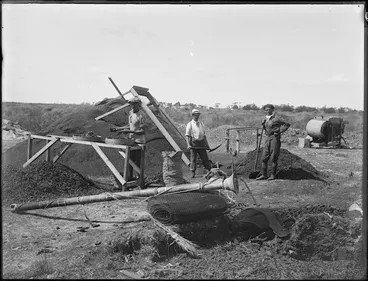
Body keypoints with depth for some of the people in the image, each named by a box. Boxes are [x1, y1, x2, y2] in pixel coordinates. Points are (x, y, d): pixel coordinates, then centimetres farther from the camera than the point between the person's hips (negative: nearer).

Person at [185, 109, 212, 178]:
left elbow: (204, 134, 19)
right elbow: (187, 135, -4)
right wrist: (188, 145, -15)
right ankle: (193, 173, 6)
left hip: (201, 142, 3)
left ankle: (210, 170, 9)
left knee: (205, 157, 5)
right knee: (193, 158, 0)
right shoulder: (190, 124, 1)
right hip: (193, 142, -3)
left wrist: (206, 144, 13)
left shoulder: (201, 123, 15)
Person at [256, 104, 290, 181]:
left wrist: (279, 131, -11)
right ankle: (263, 174, 10)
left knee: (273, 158, -1)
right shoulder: (266, 119, 13)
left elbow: (287, 124, -7)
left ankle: (273, 175, 8)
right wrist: (263, 124, 9)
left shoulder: (276, 119, -8)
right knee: (264, 157, 4)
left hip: (275, 138, -7)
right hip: (268, 138, 7)